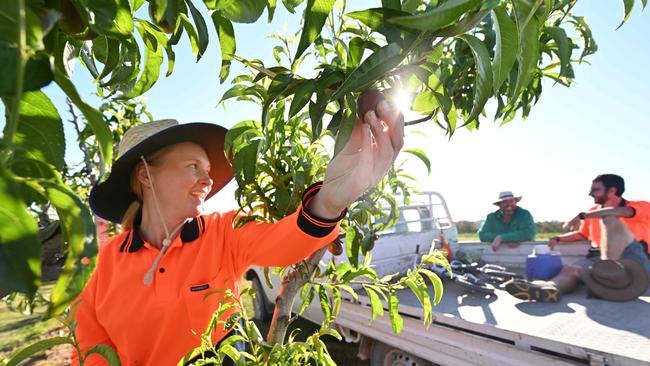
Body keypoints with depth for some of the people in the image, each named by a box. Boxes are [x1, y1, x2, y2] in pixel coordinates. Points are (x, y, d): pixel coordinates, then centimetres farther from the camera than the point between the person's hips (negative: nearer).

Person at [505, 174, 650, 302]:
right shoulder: (594, 211, 23)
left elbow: (621, 212, -20)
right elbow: (581, 234, 34)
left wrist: (582, 216, -21)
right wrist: (558, 239, 17)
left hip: (633, 260, -5)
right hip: (600, 257, 5)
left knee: (609, 219, -25)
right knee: (570, 269, -27)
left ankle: (610, 271, -39)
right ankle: (548, 287, -62)